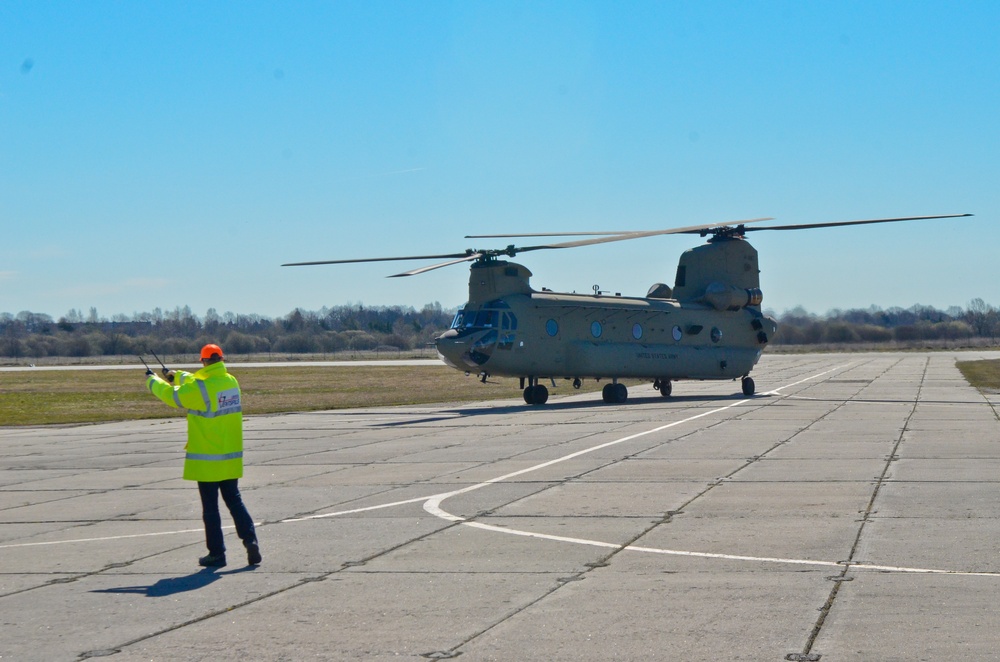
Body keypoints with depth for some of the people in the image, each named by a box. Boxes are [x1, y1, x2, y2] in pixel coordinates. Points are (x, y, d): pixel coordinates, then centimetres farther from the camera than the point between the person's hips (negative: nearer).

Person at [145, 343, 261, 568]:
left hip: (207, 460, -6)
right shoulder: (231, 381, 4)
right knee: (234, 500, 14)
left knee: (210, 507, 3)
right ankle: (250, 539, 0)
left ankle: (217, 553, 6)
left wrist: (152, 380, 12)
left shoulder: (201, 387, -18)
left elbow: (171, 395, -6)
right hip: (231, 457, 6)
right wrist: (177, 375, 33)